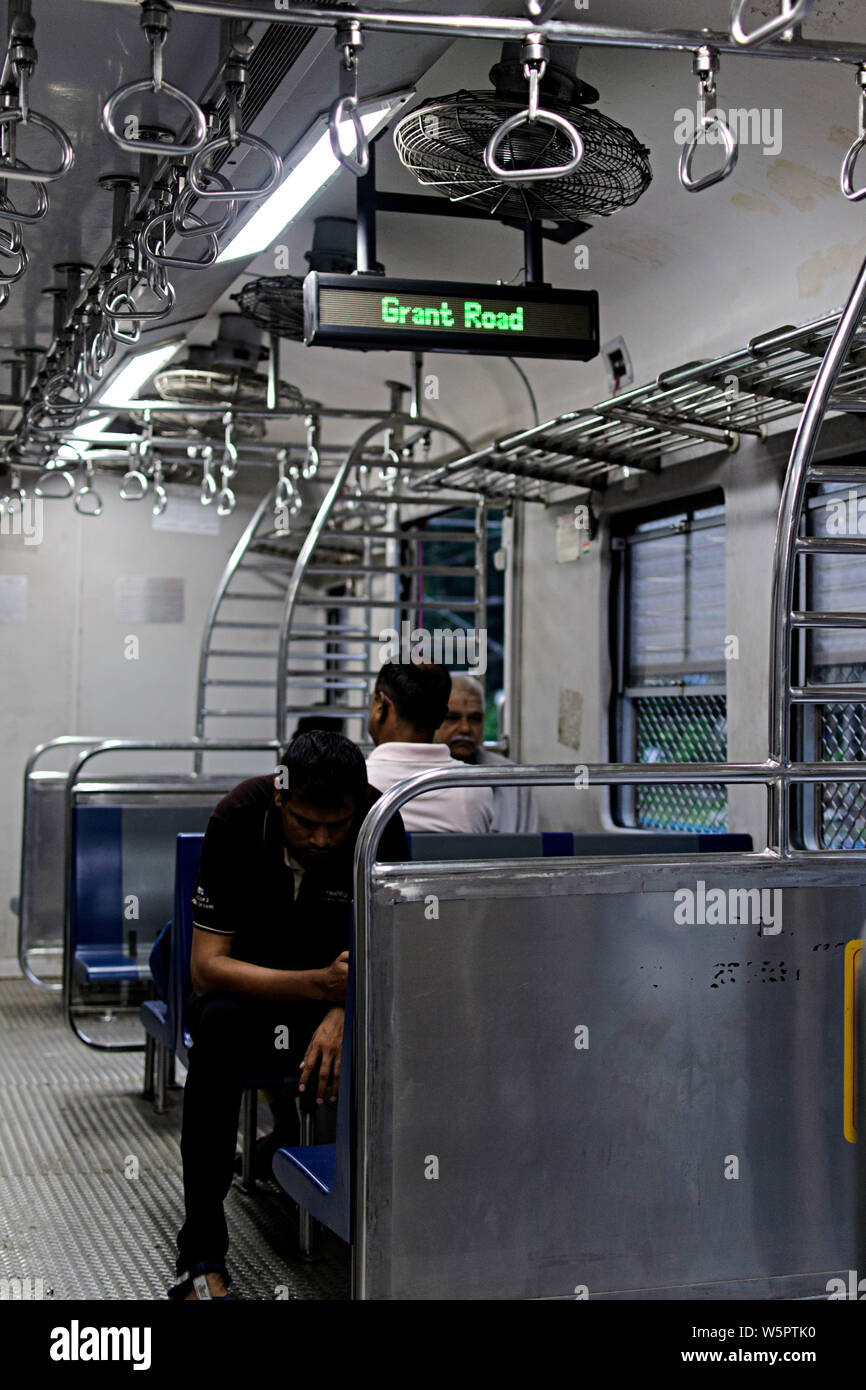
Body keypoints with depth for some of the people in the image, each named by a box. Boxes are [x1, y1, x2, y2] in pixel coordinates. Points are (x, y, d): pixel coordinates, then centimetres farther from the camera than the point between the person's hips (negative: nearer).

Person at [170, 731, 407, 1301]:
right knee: (219, 1026, -35)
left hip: (339, 988, 1)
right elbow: (208, 966, -22)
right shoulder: (240, 817, -22)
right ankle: (202, 1258, -30)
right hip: (248, 984, -1)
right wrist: (314, 984, -37)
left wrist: (344, 1009, -34)